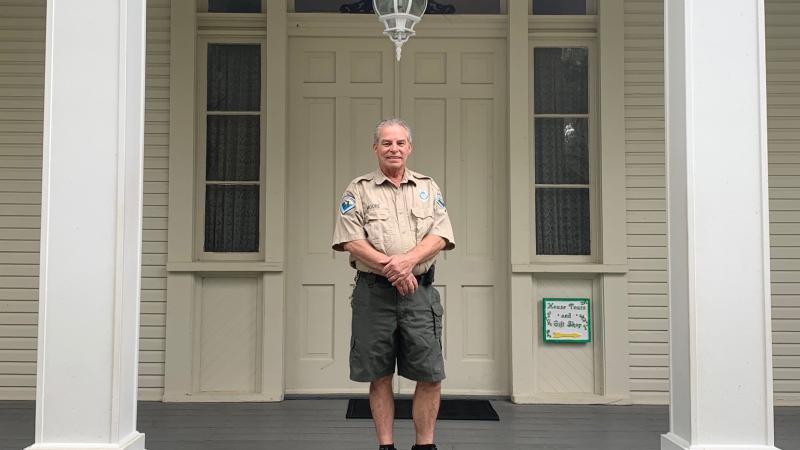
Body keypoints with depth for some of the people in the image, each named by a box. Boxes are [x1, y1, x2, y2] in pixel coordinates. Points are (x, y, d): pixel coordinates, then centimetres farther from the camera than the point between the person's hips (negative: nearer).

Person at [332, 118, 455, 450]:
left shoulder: (428, 188, 14)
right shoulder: (358, 190, 7)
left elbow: (440, 236, 2)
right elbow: (351, 241, -4)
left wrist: (409, 260, -16)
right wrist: (391, 267, -15)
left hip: (419, 291, 2)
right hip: (373, 292, -1)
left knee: (430, 376, -1)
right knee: (379, 376, 5)